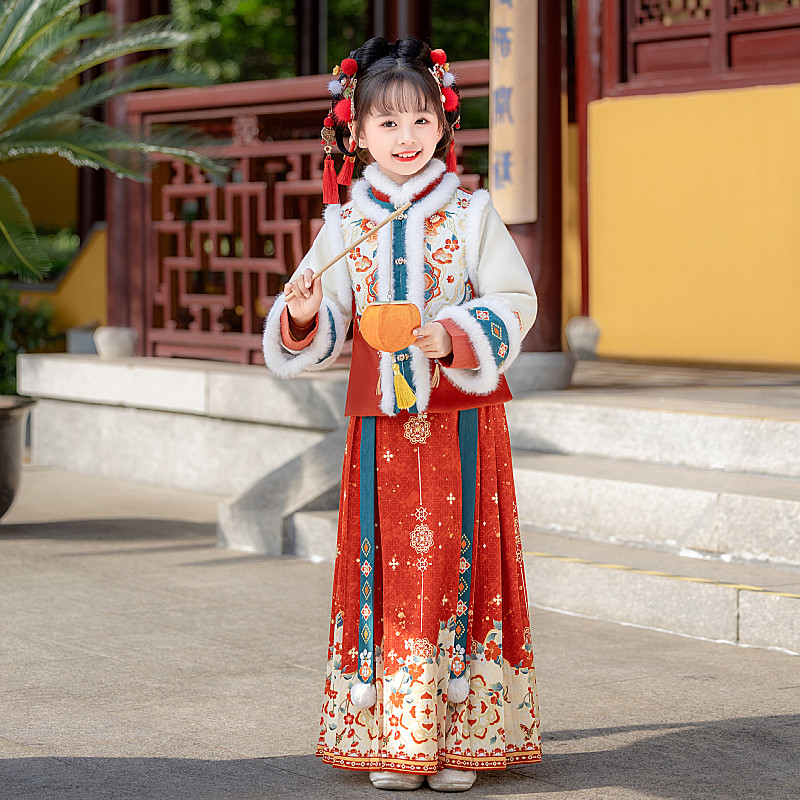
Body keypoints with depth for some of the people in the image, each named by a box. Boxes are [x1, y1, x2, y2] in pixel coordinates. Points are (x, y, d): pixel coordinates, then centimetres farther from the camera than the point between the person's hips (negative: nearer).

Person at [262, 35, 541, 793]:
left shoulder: (471, 215, 0)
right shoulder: (344, 226, 7)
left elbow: (514, 302, -2)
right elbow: (326, 329, 10)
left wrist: (458, 334, -18)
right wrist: (302, 318, -12)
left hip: (462, 424, -2)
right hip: (380, 423, 2)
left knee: (458, 563, -1)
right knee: (385, 567, 2)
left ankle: (461, 738, 7)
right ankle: (393, 737, 10)